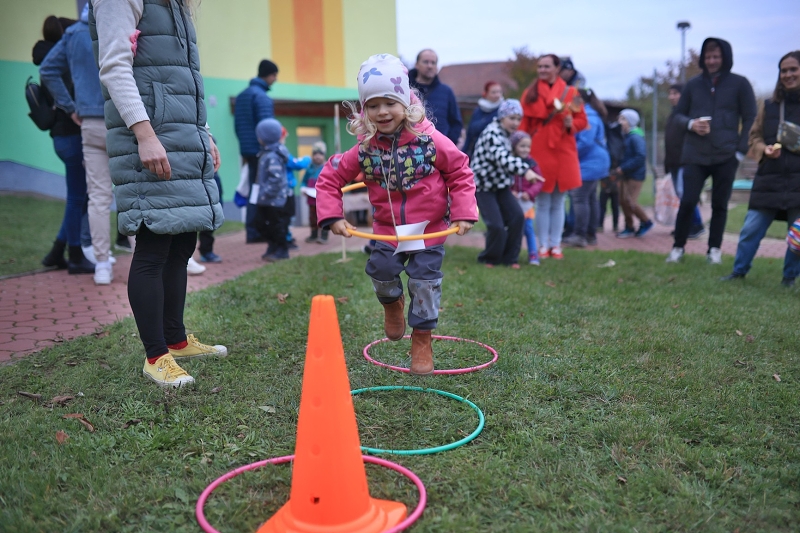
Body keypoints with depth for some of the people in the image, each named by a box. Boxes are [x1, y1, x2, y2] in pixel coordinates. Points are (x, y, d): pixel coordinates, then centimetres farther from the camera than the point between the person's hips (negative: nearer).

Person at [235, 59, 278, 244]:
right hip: (260, 150, -8)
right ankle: (256, 232, -4)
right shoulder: (262, 97, -12)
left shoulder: (241, 95, 15)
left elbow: (237, 125, 17)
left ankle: (252, 232, 13)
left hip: (247, 150, 9)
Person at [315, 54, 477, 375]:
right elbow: (329, 179, -3)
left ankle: (422, 339, 22)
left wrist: (463, 214, -13)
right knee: (381, 271, -3)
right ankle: (392, 303, 35)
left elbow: (461, 174, -6)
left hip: (430, 228, -2)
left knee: (425, 283, 2)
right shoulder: (365, 149, -10)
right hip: (387, 229, 2)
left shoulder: (430, 140, -15)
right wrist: (332, 216, -16)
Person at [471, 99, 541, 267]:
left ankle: (509, 257, 6)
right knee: (496, 225, -15)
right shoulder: (492, 133, -21)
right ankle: (489, 258, 10)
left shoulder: (507, 133, 7)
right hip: (483, 186, -8)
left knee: (517, 216, -7)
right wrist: (525, 170, -50)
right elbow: (502, 157, -37)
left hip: (500, 184, 8)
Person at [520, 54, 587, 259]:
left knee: (558, 202, 7)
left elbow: (582, 120, 6)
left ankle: (556, 245, 15)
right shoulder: (530, 93, 6)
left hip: (563, 151, 0)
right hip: (539, 151, 0)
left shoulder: (570, 92, 5)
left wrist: (571, 124, -14)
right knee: (542, 202, 2)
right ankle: (543, 245, 11)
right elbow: (524, 123, 3)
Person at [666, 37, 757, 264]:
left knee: (720, 205, 5)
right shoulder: (693, 84, 9)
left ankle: (714, 250, 15)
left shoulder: (739, 83, 4)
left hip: (726, 156, -1)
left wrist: (740, 151, -4)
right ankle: (678, 247, 7)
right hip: (695, 155, 1)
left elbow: (750, 119, 4)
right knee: (687, 202, -6)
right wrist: (691, 124, -7)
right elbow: (679, 114, 15)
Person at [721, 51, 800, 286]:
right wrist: (764, 149, -9)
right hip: (769, 180, 1)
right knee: (751, 229, 2)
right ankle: (739, 271, 16)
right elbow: (754, 136, 12)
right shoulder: (769, 106, 9)